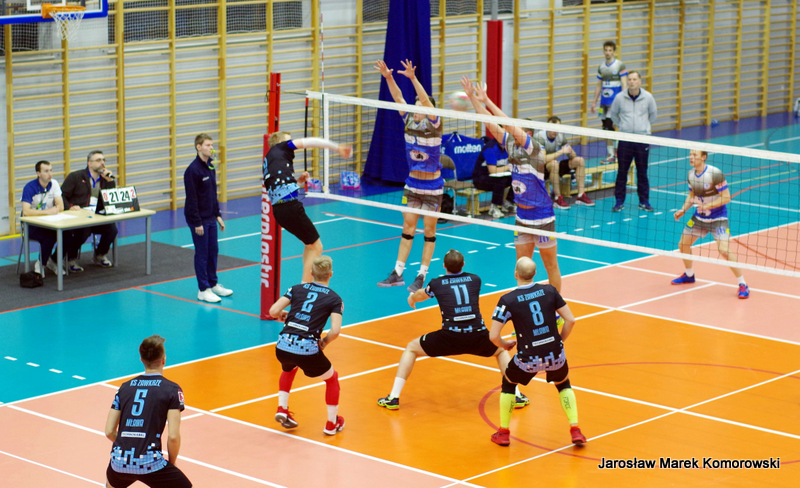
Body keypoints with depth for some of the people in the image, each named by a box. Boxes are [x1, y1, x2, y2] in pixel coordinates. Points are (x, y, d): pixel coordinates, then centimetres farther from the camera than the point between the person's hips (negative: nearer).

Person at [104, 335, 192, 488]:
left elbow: (109, 431, 12)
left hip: (118, 462, 5)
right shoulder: (172, 389, 1)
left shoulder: (125, 387, 14)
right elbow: (173, 436, -7)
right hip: (150, 463, -5)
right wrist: (171, 462, 10)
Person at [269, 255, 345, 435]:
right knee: (332, 378, 25)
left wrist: (283, 315, 25)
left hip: (282, 347, 3)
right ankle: (332, 424, 29)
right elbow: (335, 331, -9)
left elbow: (273, 311, 3)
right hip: (307, 351, -3)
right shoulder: (334, 299, 4)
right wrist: (324, 342, 10)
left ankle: (282, 409, 27)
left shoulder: (297, 289, 11)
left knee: (289, 368, 39)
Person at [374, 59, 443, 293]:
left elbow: (427, 101, -29)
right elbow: (398, 97, -8)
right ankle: (397, 273, 10)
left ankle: (421, 276, 7)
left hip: (432, 187, -5)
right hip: (412, 184, 5)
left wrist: (413, 78, -41)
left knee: (429, 231, 3)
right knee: (407, 228, 7)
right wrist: (388, 77, -23)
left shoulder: (433, 123, -13)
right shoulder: (409, 120, 1)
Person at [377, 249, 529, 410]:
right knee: (502, 350, 33)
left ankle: (393, 398, 14)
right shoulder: (475, 279, 15)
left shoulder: (436, 284, 10)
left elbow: (420, 295, 34)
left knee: (411, 349, 21)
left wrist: (412, 298, 60)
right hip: (478, 337, 2)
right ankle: (516, 396, 20)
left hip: (450, 337, -2)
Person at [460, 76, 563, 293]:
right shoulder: (511, 145, 1)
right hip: (522, 216, 7)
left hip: (542, 218, -7)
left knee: (551, 265, 4)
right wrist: (472, 97, -8)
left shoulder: (535, 150, -18)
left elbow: (513, 127, -28)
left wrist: (487, 101, -26)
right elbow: (491, 125, -1)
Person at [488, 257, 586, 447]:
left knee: (508, 382, 28)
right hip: (555, 355, 2)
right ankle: (575, 430, 17)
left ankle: (503, 433, 29)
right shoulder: (550, 291, 0)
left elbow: (493, 336, -9)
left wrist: (505, 344, 13)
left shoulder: (508, 300, -7)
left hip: (528, 359, -2)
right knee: (563, 384, 32)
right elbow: (570, 320, 1)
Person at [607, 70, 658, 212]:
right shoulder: (620, 98, -3)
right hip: (625, 138, 0)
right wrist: (621, 126, 10)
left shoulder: (648, 97, -2)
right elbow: (613, 113, 14)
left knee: (642, 171, 5)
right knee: (622, 171, 1)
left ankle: (644, 201, 14)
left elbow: (653, 114, 15)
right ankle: (619, 201, 8)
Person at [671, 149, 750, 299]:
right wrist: (683, 210, 1)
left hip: (717, 218, -7)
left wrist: (707, 206, -29)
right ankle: (689, 275, 37)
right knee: (683, 244, 11)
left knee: (724, 250, -20)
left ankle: (742, 285, -10)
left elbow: (726, 198, -21)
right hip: (699, 217, 7)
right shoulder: (691, 174, 0)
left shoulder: (715, 173, -22)